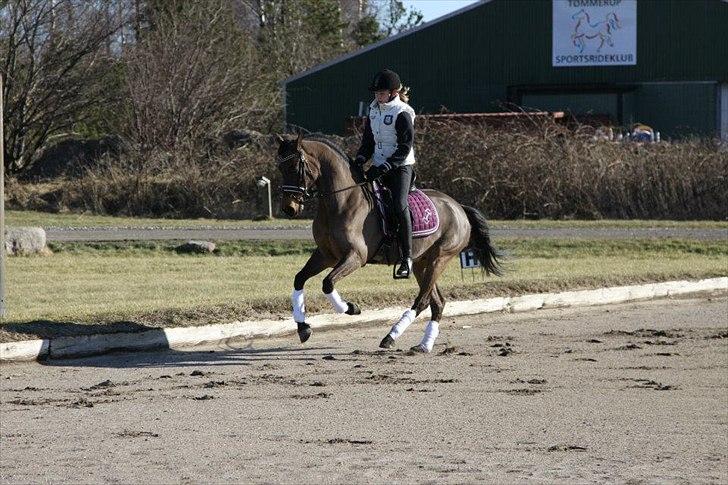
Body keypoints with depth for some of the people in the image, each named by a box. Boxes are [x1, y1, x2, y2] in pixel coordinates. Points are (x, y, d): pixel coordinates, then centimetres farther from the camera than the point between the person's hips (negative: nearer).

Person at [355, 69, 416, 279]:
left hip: (400, 166, -8)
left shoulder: (402, 114, -13)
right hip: (378, 166, 8)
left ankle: (407, 258, -23)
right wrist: (361, 158, -3)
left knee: (399, 205, -23)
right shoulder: (373, 110, 10)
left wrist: (384, 167, -25)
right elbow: (368, 140, 17)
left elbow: (405, 149, -16)